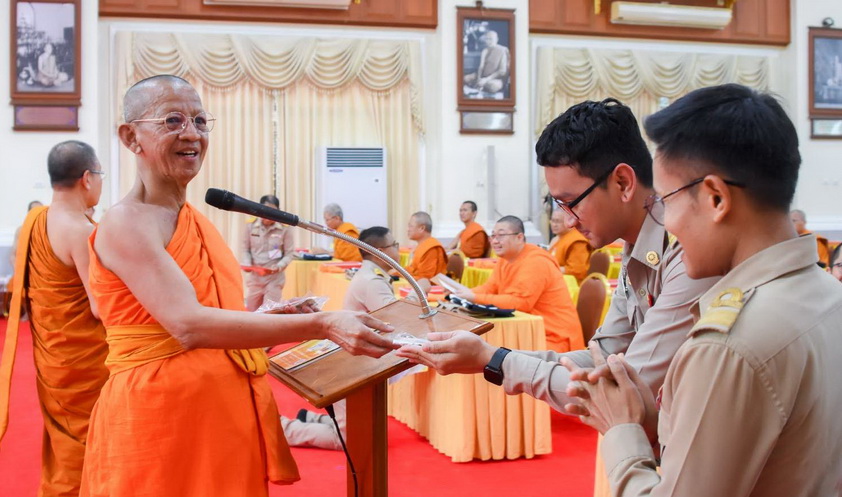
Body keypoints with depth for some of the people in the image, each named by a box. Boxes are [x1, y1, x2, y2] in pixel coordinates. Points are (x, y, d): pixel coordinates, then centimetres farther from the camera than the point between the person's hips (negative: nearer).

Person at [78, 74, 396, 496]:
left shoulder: (196, 220, 11)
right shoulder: (126, 224, -15)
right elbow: (189, 325, -29)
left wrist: (273, 317, 3)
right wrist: (322, 324, -35)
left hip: (229, 413, 8)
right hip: (160, 418, -8)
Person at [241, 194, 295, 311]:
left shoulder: (285, 228, -9)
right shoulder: (251, 226, -2)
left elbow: (289, 253, -4)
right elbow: (245, 249, 6)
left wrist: (278, 266, -19)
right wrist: (246, 264, -11)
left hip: (275, 277, -3)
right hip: (254, 276, 3)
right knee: (251, 311, 13)